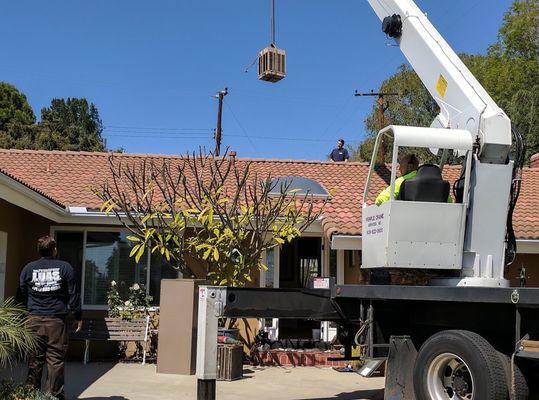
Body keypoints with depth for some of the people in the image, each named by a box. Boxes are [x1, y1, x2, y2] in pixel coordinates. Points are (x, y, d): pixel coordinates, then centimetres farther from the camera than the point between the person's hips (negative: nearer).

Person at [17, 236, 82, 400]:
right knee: (56, 359, 2)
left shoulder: (28, 268, 5)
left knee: (34, 359, 8)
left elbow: (21, 296, 11)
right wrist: (78, 317, 9)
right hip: (56, 320, -2)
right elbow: (74, 294, 1)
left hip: (34, 320, 2)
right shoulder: (65, 268, -1)